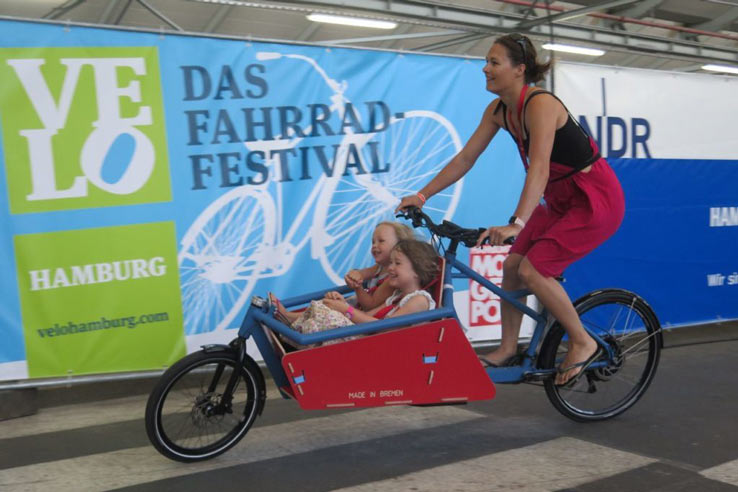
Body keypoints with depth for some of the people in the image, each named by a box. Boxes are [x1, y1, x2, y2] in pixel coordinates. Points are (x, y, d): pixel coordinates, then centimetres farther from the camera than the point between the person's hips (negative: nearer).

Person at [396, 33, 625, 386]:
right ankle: (507, 349, 16)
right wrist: (423, 195, -2)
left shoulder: (540, 105, -26)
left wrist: (516, 224, -49)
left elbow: (539, 169, -38)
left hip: (597, 199, -8)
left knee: (533, 270, -17)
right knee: (512, 265, 1)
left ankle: (583, 344, 1)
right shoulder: (498, 110, 0)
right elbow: (465, 158, 3)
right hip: (561, 201, 8)